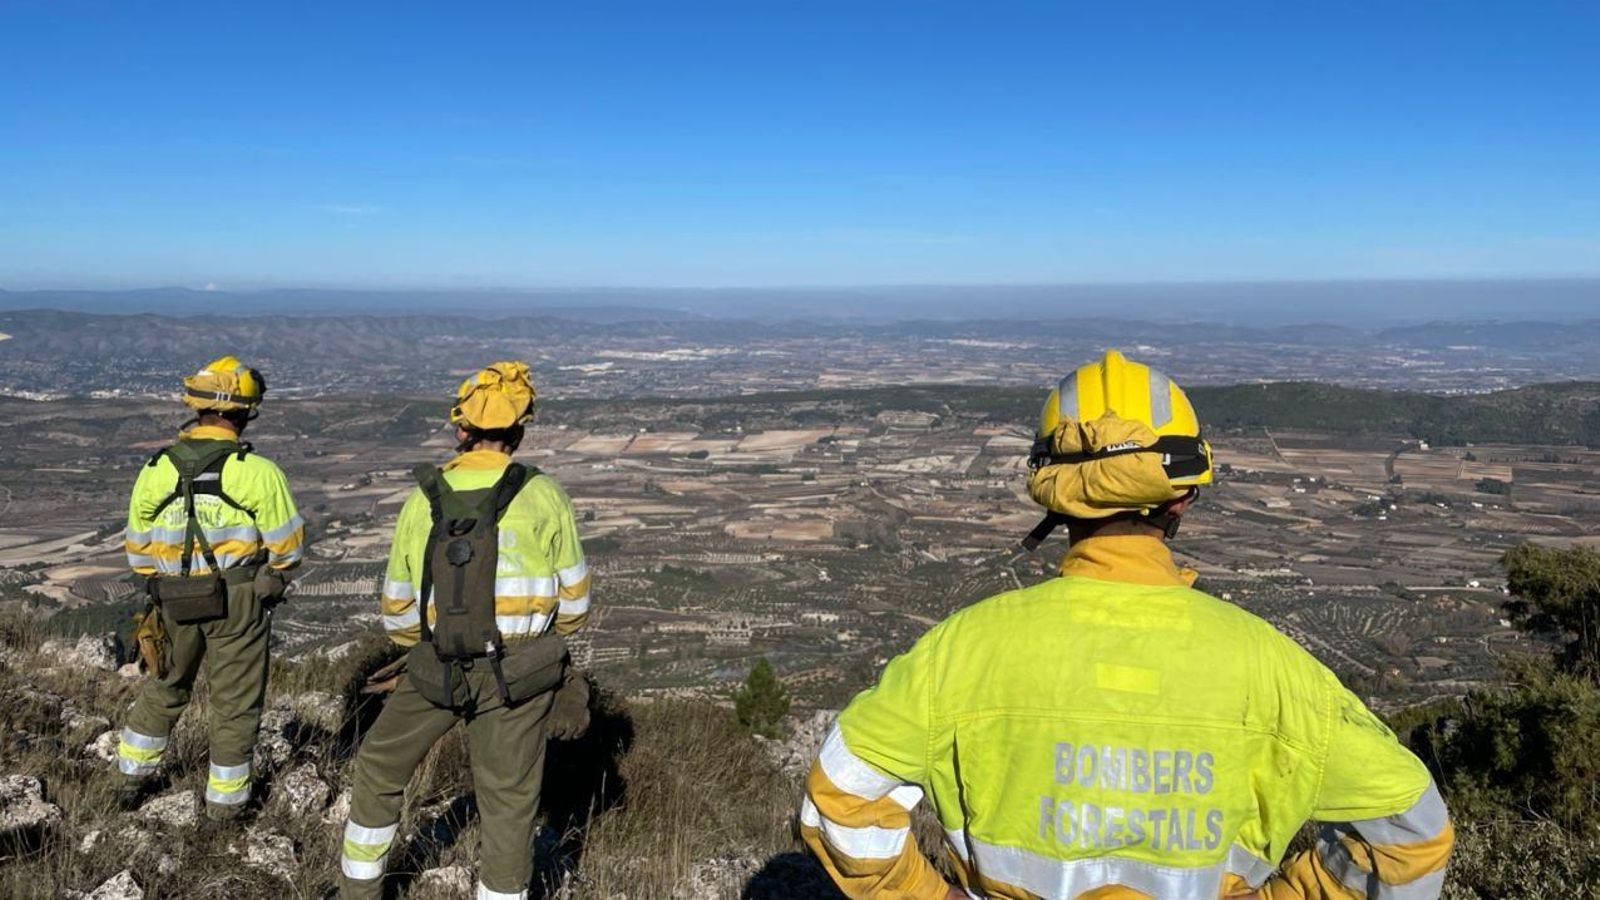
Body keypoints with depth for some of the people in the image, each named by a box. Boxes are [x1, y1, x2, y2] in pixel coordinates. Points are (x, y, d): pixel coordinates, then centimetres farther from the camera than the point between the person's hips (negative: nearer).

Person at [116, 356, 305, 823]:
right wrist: (273, 580, 10)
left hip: (174, 601, 4)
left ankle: (130, 780, 40)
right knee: (235, 702, 10)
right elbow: (287, 545, -10)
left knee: (165, 687, 26)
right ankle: (224, 804, 19)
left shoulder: (156, 470, -3)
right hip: (239, 601, -4)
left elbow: (137, 546, 6)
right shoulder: (258, 472, -17)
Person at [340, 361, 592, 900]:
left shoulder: (424, 499, -2)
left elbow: (398, 610, 6)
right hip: (521, 671, -2)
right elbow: (574, 600, -2)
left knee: (381, 766, 24)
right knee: (509, 797, 10)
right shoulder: (543, 497, -8)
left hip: (439, 669, 2)